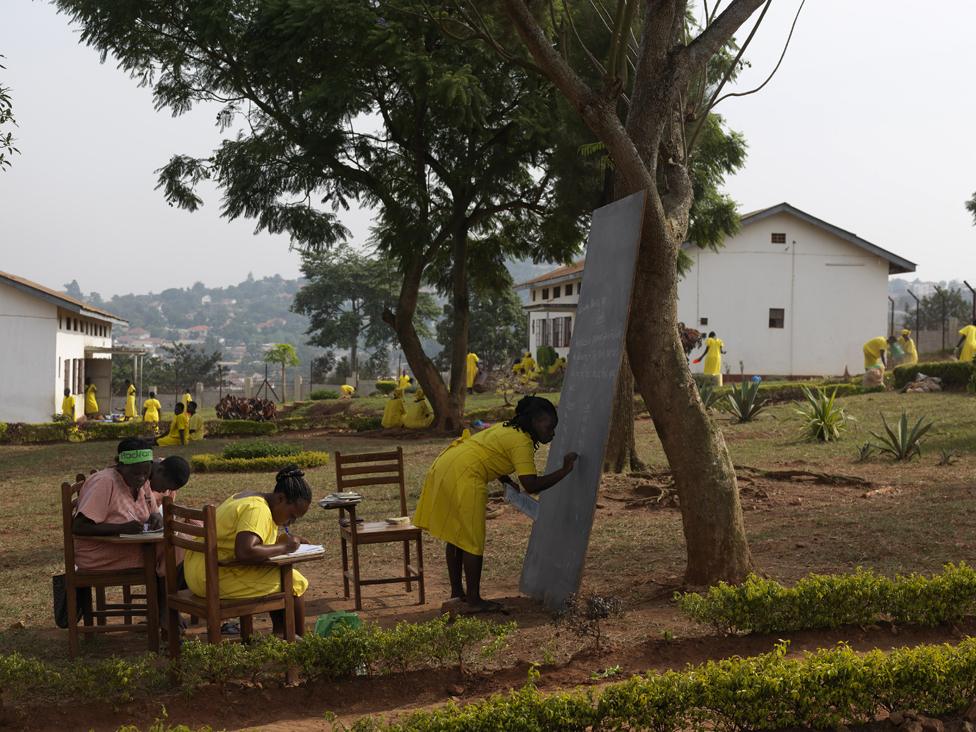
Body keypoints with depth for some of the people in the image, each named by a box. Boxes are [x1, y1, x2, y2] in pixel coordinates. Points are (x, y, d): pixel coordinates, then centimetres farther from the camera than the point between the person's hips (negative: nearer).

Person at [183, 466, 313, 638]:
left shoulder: (248, 498, 11)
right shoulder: (258, 510, -20)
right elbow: (245, 552, -33)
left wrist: (286, 539, 7)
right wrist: (284, 548, -22)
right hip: (215, 580, -10)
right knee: (295, 582, -8)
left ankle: (280, 634, 22)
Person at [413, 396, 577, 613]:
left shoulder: (507, 429, 19)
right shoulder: (522, 441, -10)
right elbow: (531, 485, -17)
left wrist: (508, 481, 18)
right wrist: (565, 470, -10)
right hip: (462, 476, -10)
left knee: (456, 537, 17)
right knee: (472, 541, 0)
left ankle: (457, 594, 26)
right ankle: (473, 601, 7)